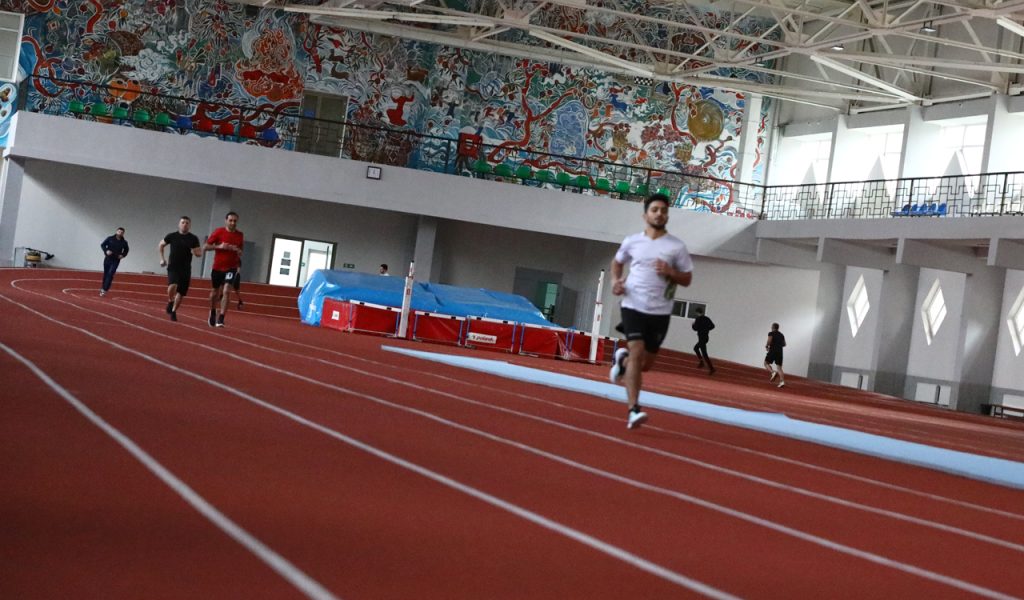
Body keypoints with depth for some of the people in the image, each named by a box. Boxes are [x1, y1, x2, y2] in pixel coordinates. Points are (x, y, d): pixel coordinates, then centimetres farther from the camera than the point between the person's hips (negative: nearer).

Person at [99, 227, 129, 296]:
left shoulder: (124, 242, 0)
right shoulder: (110, 239, -3)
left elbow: (126, 250, 15)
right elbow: (102, 245, 2)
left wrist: (122, 255, -3)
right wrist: (106, 251, -16)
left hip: (116, 260, -1)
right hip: (107, 259, 1)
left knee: (110, 274, -14)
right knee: (106, 274, 11)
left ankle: (105, 289, -14)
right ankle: (103, 288, 24)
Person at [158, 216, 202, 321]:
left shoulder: (193, 239, 1)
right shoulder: (172, 236, 1)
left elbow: (200, 253, 4)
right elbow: (160, 245, 15)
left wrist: (196, 252, -19)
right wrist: (162, 259, 8)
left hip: (185, 269, 2)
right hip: (173, 267, -2)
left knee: (181, 292, 5)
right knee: (173, 285, -27)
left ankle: (173, 311, 23)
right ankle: (170, 302, 0)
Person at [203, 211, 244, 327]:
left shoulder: (240, 235, 1)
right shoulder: (218, 232, -6)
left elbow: (240, 253, 15)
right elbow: (205, 247, -6)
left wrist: (237, 250, -9)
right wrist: (219, 246, -19)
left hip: (231, 268, 0)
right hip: (217, 267, 0)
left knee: (226, 291, -18)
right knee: (215, 292, 13)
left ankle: (221, 319, -18)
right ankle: (212, 312, 42)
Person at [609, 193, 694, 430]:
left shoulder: (677, 246, 0)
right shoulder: (631, 241, 4)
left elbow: (687, 279, 5)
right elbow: (617, 261, 22)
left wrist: (670, 272, -15)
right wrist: (615, 280, 2)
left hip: (660, 311, 1)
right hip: (633, 306, -1)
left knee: (646, 363, 11)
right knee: (637, 353, -18)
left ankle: (622, 359, 47)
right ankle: (634, 410, -16)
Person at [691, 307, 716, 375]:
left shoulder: (698, 319, -13)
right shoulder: (707, 318, 6)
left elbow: (695, 328, -17)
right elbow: (712, 326, 6)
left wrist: (693, 324, 4)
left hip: (701, 338, -8)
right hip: (706, 337, 8)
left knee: (704, 353, -10)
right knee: (696, 348, 27)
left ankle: (711, 368, -16)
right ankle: (702, 362, 23)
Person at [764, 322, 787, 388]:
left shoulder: (771, 333, -2)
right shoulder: (781, 335, 18)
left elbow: (769, 341, -16)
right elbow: (784, 344, 20)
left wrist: (766, 346, 1)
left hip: (772, 350, -5)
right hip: (780, 352, 5)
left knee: (766, 363, 10)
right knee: (779, 367, 3)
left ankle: (773, 372, -17)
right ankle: (782, 381, -12)